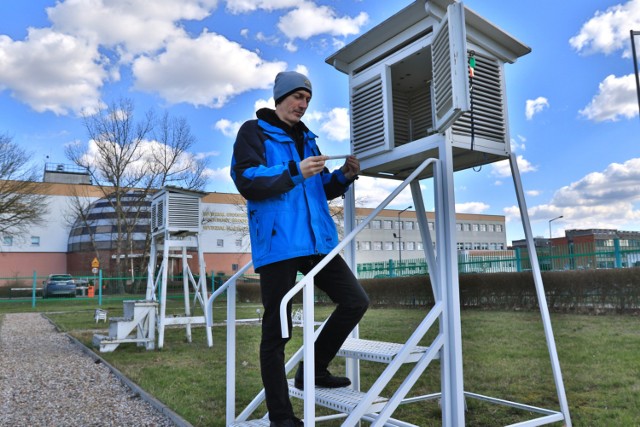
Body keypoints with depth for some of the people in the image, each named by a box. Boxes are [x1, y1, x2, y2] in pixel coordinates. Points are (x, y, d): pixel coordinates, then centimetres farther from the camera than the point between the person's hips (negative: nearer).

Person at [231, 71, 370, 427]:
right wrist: (295, 171, -19)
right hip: (278, 244, -7)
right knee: (277, 331, 0)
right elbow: (246, 181, -13)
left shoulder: (306, 138, 22)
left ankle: (313, 370, 22)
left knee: (356, 301, 5)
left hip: (317, 241, 7)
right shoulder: (254, 132, 1)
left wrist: (344, 176, 4)